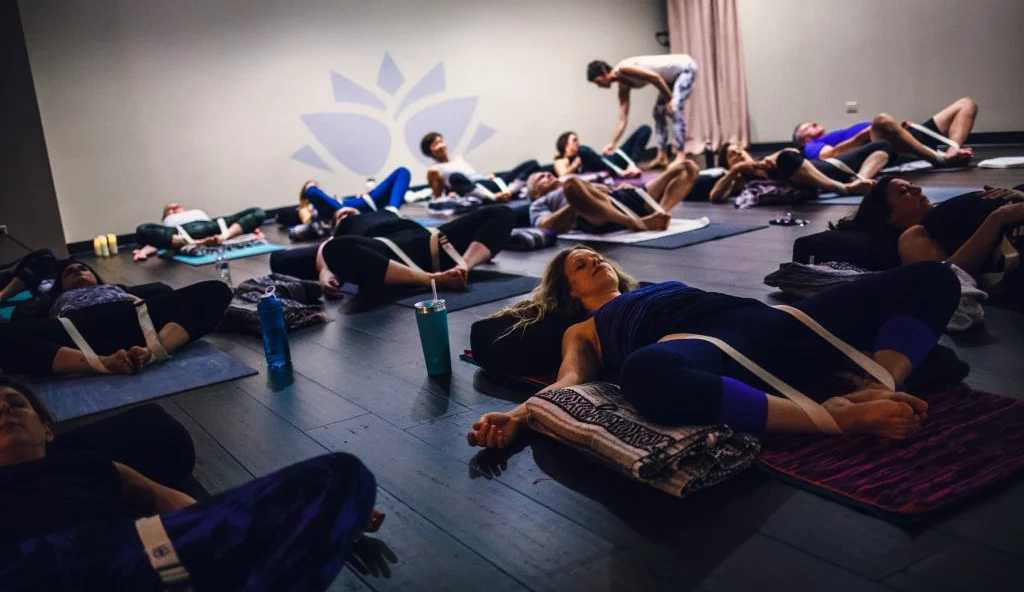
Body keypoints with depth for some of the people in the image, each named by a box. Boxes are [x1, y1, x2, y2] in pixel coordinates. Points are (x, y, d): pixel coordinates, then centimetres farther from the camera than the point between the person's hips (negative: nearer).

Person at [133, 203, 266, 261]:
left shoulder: (199, 212, 46)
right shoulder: (166, 223, 39)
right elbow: (156, 239, 16)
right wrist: (143, 251, -4)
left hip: (213, 227, 2)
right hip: (182, 233, -2)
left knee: (258, 212, -12)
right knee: (142, 230, -29)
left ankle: (224, 236, -36)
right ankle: (197, 243, -39)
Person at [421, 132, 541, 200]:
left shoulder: (459, 159, 34)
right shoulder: (434, 170, 16)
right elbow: (437, 197, 10)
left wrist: (490, 175, 10)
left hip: (491, 183, 7)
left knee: (532, 164, -5)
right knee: (455, 177, -41)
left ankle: (510, 190, -33)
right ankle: (493, 197, -52)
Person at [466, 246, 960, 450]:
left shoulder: (665, 288, 40)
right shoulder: (585, 331, 29)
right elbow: (568, 381, 10)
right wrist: (518, 414, -14)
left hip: (764, 325, 6)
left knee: (931, 279, -2)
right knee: (643, 374, -44)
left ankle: (875, 387, -30)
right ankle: (838, 416, -34)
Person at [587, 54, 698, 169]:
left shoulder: (624, 68, -23)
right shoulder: (623, 85, 4)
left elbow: (655, 77, -28)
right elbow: (623, 118, 3)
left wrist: (669, 99, -18)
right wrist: (612, 144, -1)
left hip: (685, 67, -10)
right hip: (673, 75, 10)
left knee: (674, 109, -21)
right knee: (659, 112, 9)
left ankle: (681, 157, -18)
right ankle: (662, 157, 10)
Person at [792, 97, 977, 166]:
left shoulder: (842, 135, 41)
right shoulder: (814, 146, 19)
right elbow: (830, 154, -7)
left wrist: (900, 128, 9)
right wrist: (865, 133, -12)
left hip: (914, 140, 9)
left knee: (966, 104, 7)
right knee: (882, 120, -39)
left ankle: (951, 152, -23)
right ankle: (938, 158, -33)